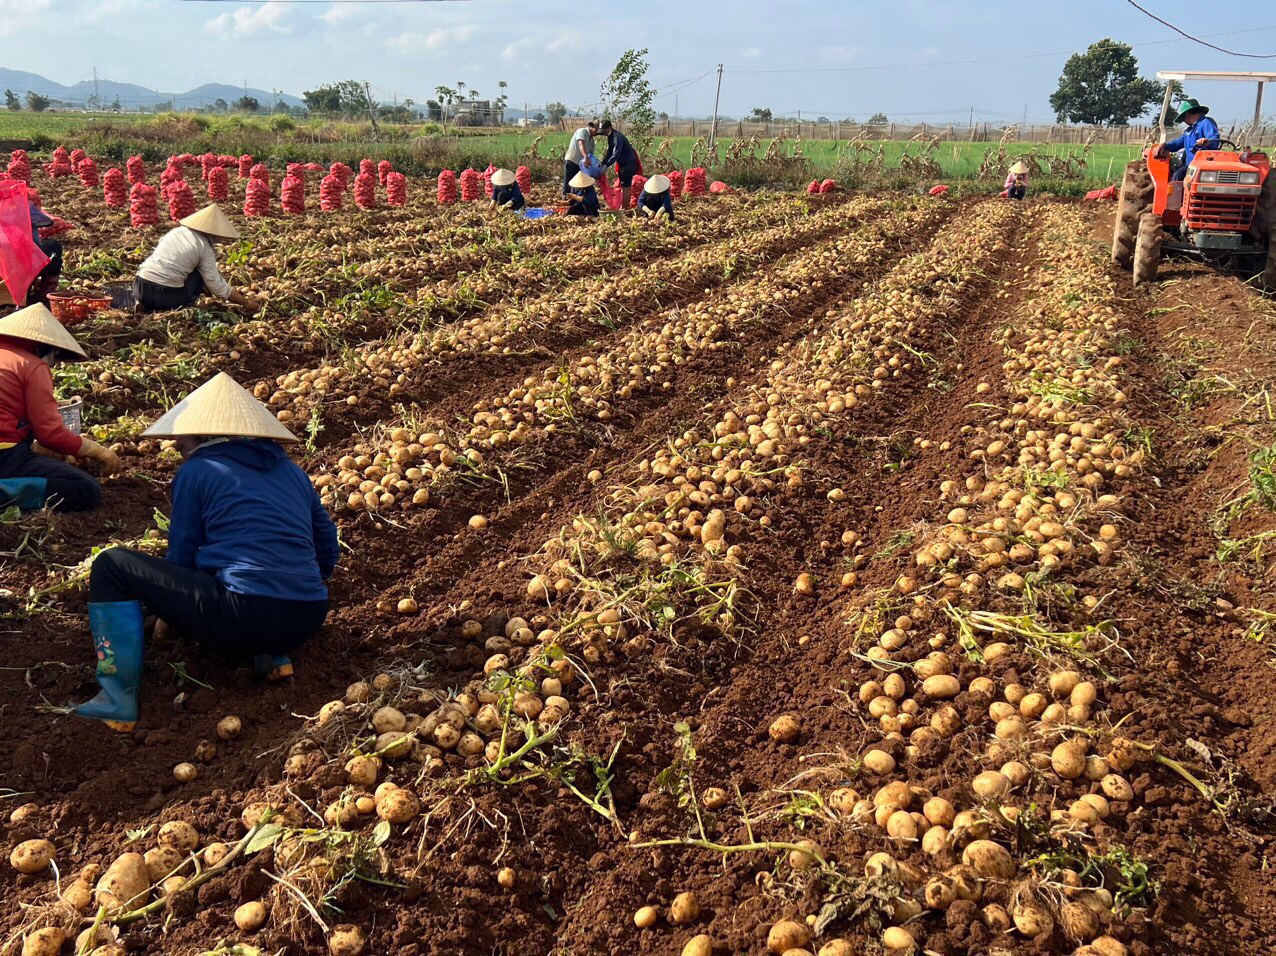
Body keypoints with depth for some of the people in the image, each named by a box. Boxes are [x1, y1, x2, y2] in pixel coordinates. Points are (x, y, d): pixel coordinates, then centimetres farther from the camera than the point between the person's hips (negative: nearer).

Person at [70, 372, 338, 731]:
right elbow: (327, 552, 22)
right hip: (307, 621, 6)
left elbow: (181, 558, 10)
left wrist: (170, 612, 29)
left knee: (112, 565, 9)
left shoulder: (196, 472, 5)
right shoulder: (292, 471, 19)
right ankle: (274, 655, 14)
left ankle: (119, 698, -2)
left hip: (245, 617, -6)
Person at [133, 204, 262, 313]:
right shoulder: (205, 247, -1)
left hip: (141, 288, 5)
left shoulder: (176, 231, 16)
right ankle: (185, 306, 4)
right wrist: (245, 302, 9)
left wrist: (206, 288, 34)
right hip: (168, 296, -5)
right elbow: (216, 284, 0)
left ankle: (146, 304, 15)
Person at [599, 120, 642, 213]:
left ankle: (624, 208, -5)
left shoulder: (617, 137, -23)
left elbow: (615, 155, -29)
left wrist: (606, 165, -32)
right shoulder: (610, 137, 7)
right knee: (623, 186, 13)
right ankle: (624, 207, 19)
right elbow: (609, 152, 9)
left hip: (629, 163, -10)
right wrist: (602, 163, -3)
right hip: (623, 163, 10)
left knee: (625, 186, -8)